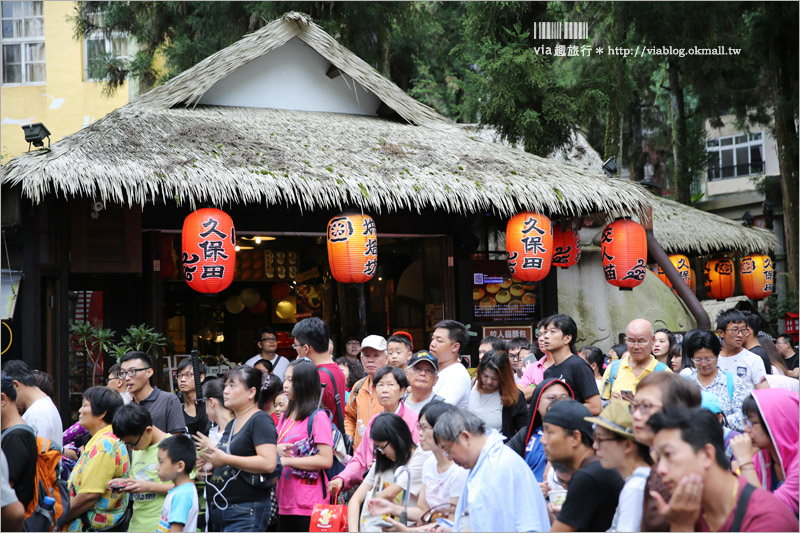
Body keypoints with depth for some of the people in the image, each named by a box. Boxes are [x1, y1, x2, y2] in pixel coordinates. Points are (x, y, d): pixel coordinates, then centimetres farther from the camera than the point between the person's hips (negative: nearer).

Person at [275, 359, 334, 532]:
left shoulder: (318, 417, -10)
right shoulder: (285, 416, 14)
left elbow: (326, 460, -17)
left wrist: (287, 460, -15)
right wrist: (277, 449, -4)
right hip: (285, 503, 7)